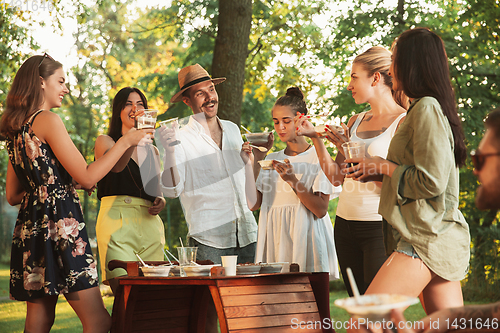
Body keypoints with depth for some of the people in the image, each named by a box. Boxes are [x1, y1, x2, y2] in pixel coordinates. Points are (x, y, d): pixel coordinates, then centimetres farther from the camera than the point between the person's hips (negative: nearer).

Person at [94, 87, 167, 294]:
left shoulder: (152, 151, 21)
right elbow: (116, 166, -16)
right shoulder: (105, 141, 7)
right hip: (117, 224, -5)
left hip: (150, 226, 5)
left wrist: (160, 201, 8)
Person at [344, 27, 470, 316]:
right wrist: (377, 170, 16)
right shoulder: (433, 107, 18)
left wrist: (384, 167, -6)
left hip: (427, 238, -10)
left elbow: (431, 181, -18)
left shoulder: (427, 108, -13)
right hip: (444, 238, 10)